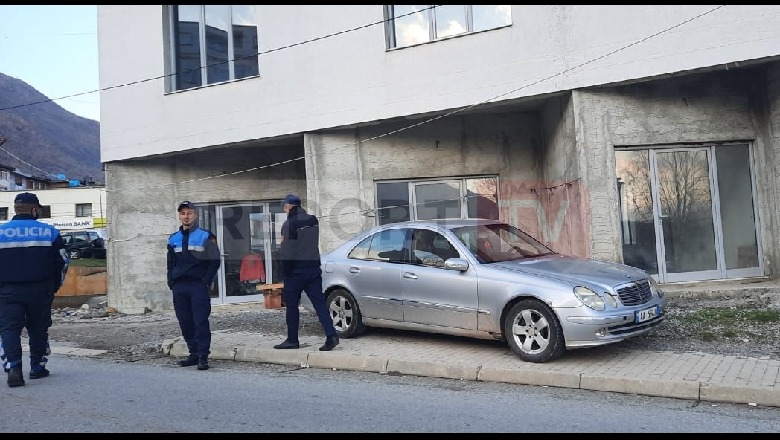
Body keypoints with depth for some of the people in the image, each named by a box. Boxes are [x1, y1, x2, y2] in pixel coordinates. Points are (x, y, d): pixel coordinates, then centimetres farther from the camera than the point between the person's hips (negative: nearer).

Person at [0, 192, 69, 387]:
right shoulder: (49, 232, -1)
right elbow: (63, 261, 4)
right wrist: (55, 286, 15)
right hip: (40, 291, 1)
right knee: (38, 329, 12)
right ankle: (37, 367, 19)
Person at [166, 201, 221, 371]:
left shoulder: (205, 236, 1)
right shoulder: (173, 239, 15)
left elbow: (214, 261, -1)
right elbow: (170, 263, 21)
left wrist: (207, 281, -9)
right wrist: (171, 282, 8)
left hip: (198, 286, -5)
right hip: (179, 287, 5)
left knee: (201, 321, -8)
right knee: (185, 322, 7)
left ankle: (203, 356, -4)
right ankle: (194, 353, 18)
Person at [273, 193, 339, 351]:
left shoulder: (289, 224, -12)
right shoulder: (313, 220, 9)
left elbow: (287, 252, -15)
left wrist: (285, 273, -9)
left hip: (296, 271, -6)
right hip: (314, 268, 6)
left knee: (291, 305, 7)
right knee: (319, 303, 2)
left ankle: (292, 340, 14)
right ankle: (331, 335, -9)